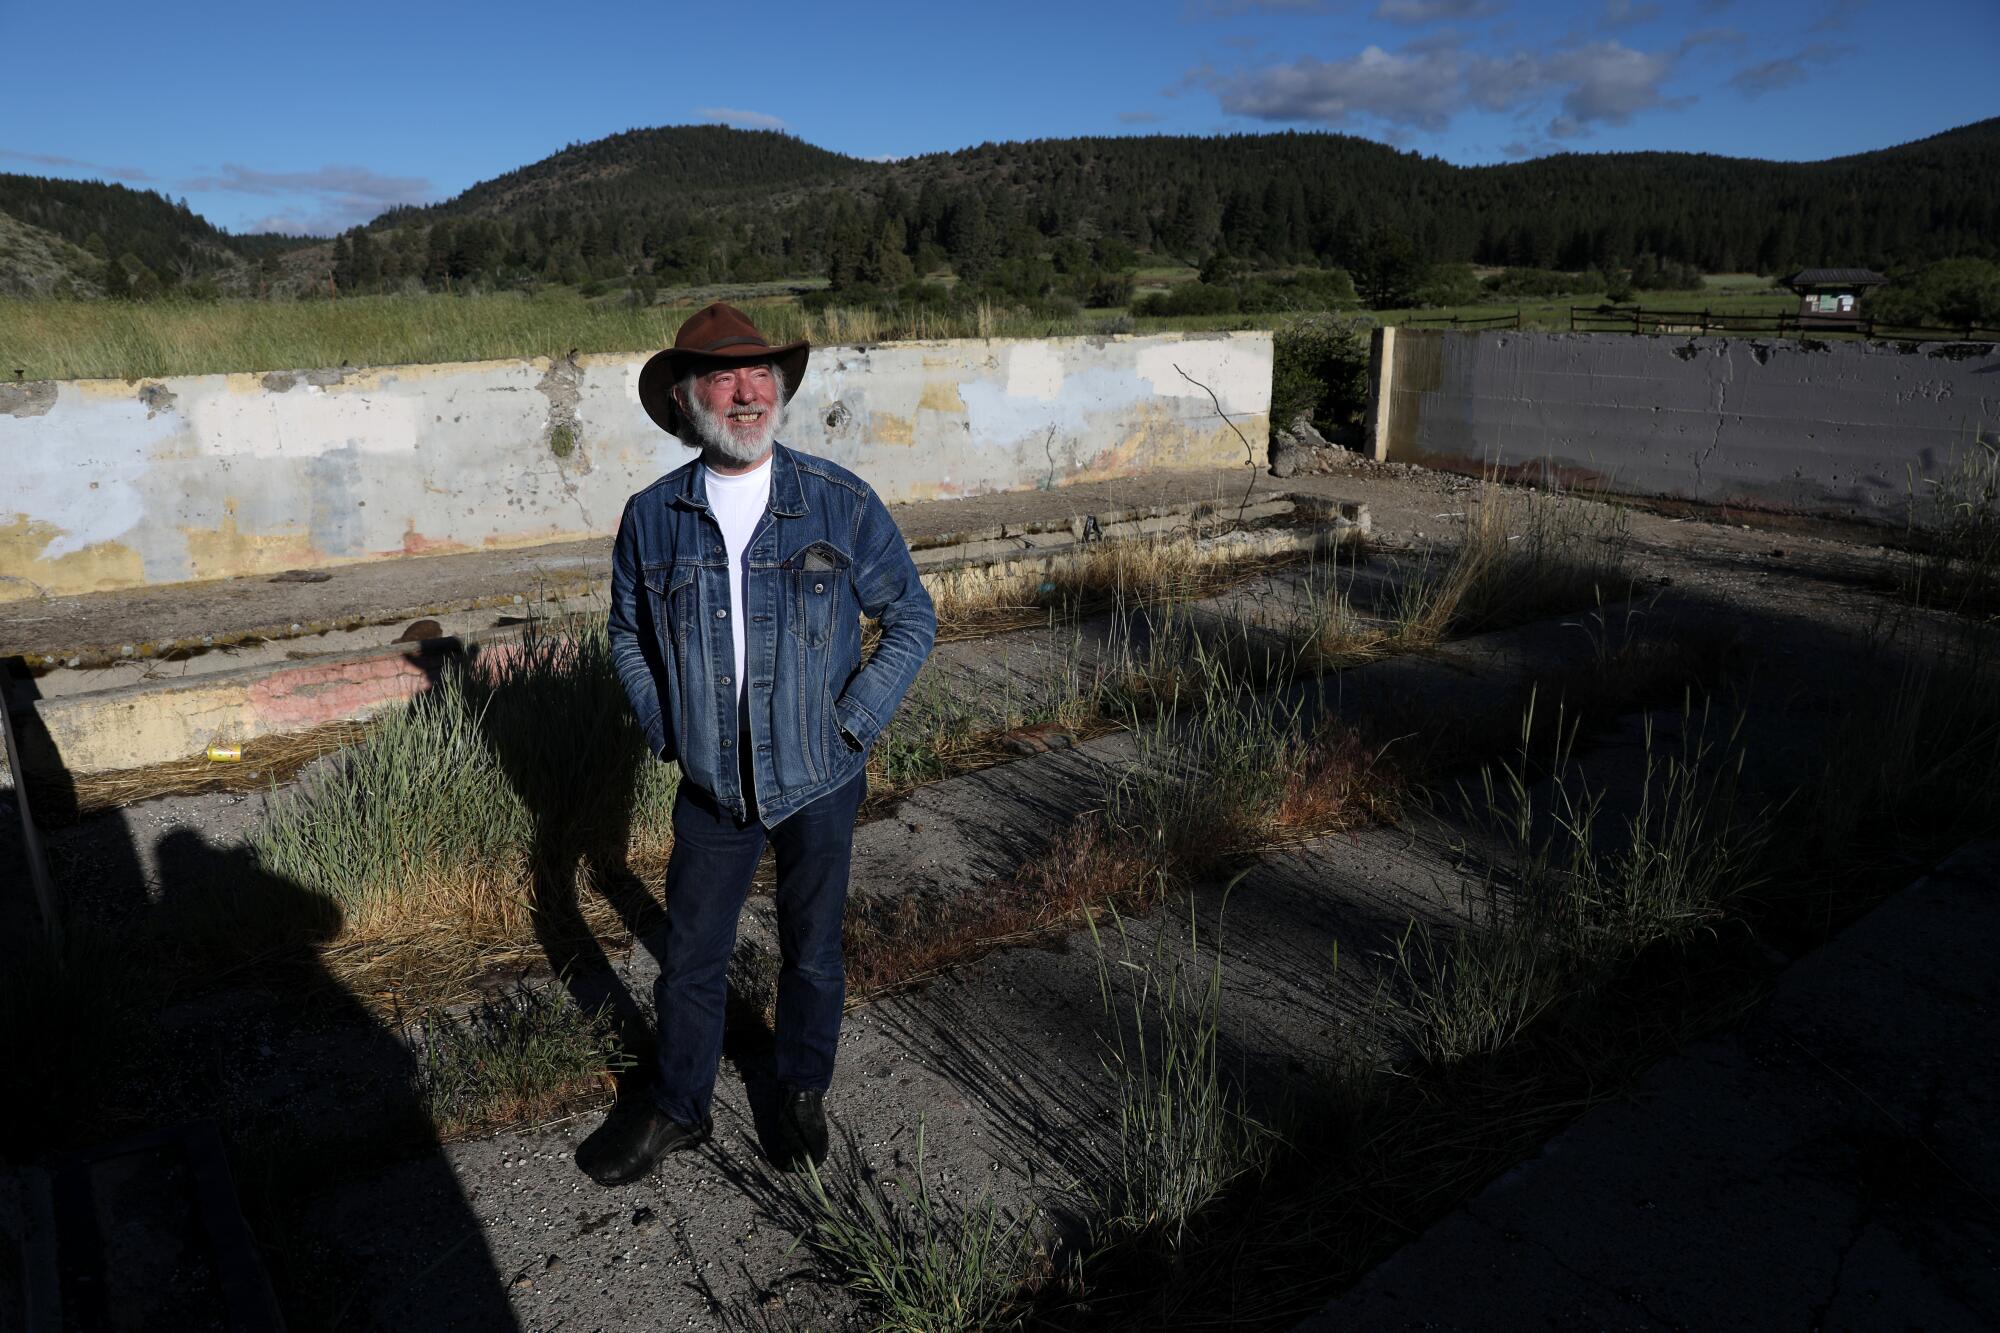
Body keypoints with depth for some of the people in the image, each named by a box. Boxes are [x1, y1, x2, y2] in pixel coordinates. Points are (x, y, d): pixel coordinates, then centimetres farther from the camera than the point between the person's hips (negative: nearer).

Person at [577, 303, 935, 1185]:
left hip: (819, 782, -1)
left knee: (812, 953, 15)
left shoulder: (841, 504, -10)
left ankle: (802, 1093, 42)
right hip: (712, 784, 2)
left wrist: (852, 723, -8)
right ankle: (677, 1106, 39)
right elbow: (628, 635, 11)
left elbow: (912, 618, -1)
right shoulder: (651, 518, -5)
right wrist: (663, 731, 1)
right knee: (689, 955, 14)